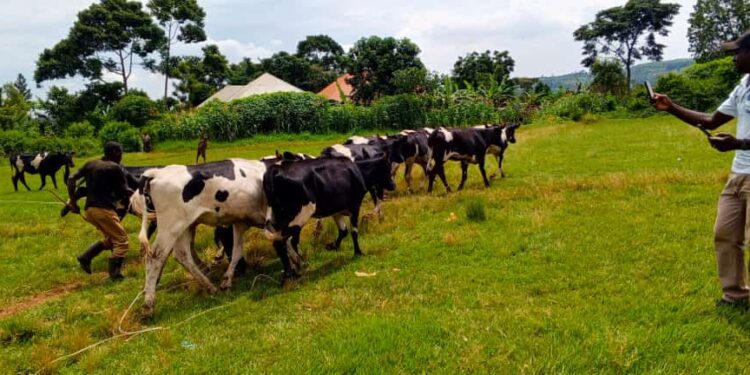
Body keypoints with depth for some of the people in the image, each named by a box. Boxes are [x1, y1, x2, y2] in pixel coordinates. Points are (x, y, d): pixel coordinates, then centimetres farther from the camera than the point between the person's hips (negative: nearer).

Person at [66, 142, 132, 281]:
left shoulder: (90, 164, 14)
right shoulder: (115, 168, -5)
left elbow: (71, 179, 9)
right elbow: (125, 192, -4)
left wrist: (73, 201, 12)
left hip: (89, 209, 8)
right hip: (104, 209, -8)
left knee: (110, 239, 23)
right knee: (121, 241, 2)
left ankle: (86, 257, 9)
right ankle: (115, 274, -3)